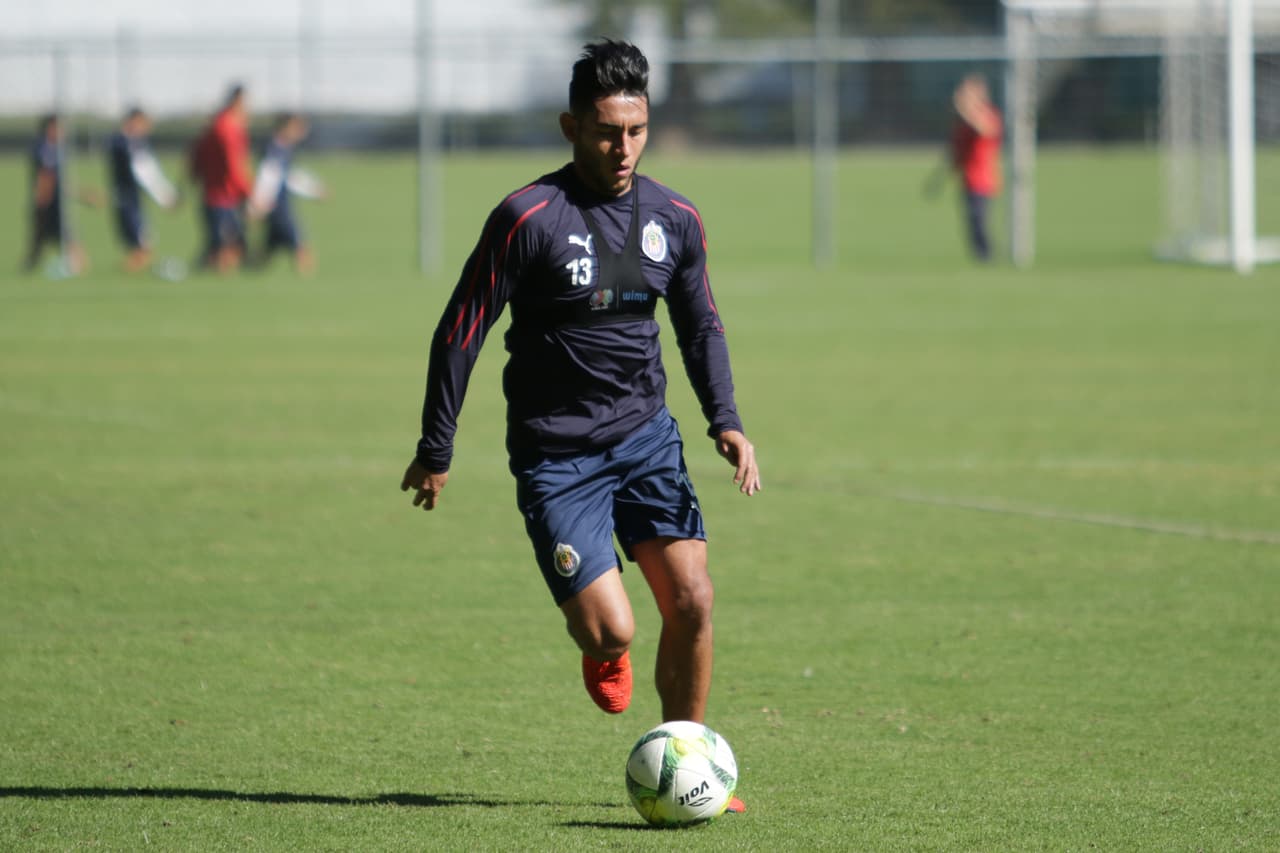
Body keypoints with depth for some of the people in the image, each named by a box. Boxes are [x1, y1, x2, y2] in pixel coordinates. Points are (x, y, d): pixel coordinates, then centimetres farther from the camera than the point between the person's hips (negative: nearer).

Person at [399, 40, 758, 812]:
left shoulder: (676, 220, 1)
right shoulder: (529, 218, -16)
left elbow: (700, 324, 15)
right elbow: (460, 332, -9)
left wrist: (726, 421, 1)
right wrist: (436, 451, -6)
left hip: (646, 435, 5)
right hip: (556, 454, -5)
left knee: (692, 603, -7)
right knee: (611, 631, -13)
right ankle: (601, 653, 27)